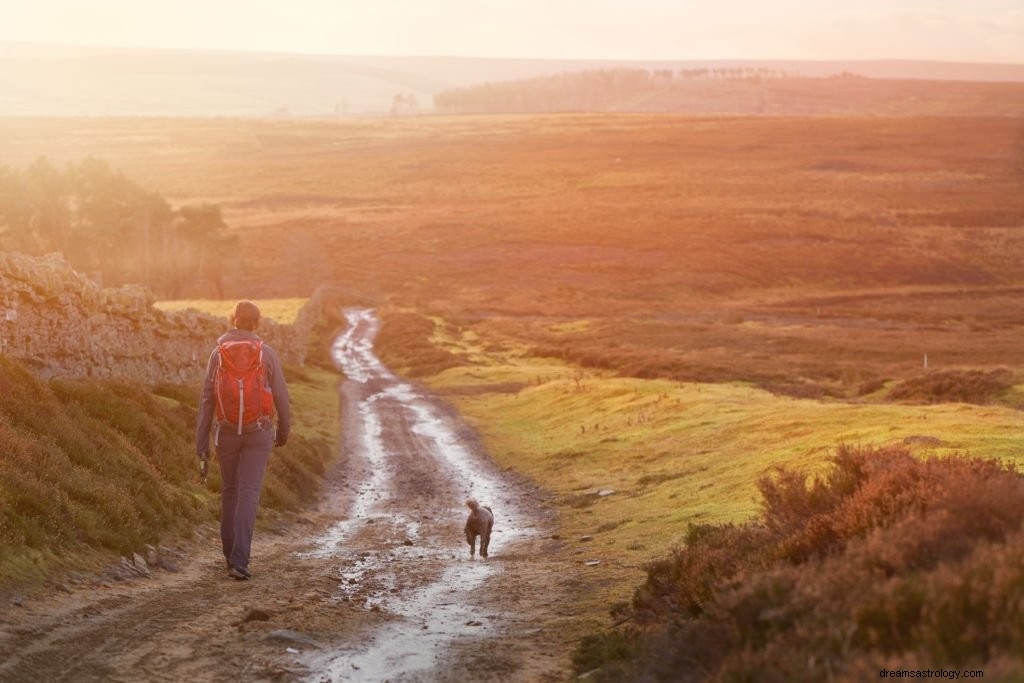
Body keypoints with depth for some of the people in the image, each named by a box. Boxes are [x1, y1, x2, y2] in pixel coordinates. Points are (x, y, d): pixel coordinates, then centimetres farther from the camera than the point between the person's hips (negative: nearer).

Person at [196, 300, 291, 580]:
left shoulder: (218, 354, -2)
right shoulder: (267, 354, -4)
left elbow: (207, 401, -4)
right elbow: (281, 397, 1)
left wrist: (201, 444, 0)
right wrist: (284, 430, 19)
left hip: (226, 431, 2)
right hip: (258, 432, -2)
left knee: (230, 489, 22)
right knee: (248, 495, -5)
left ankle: (232, 552, 32)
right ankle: (238, 561, -18)